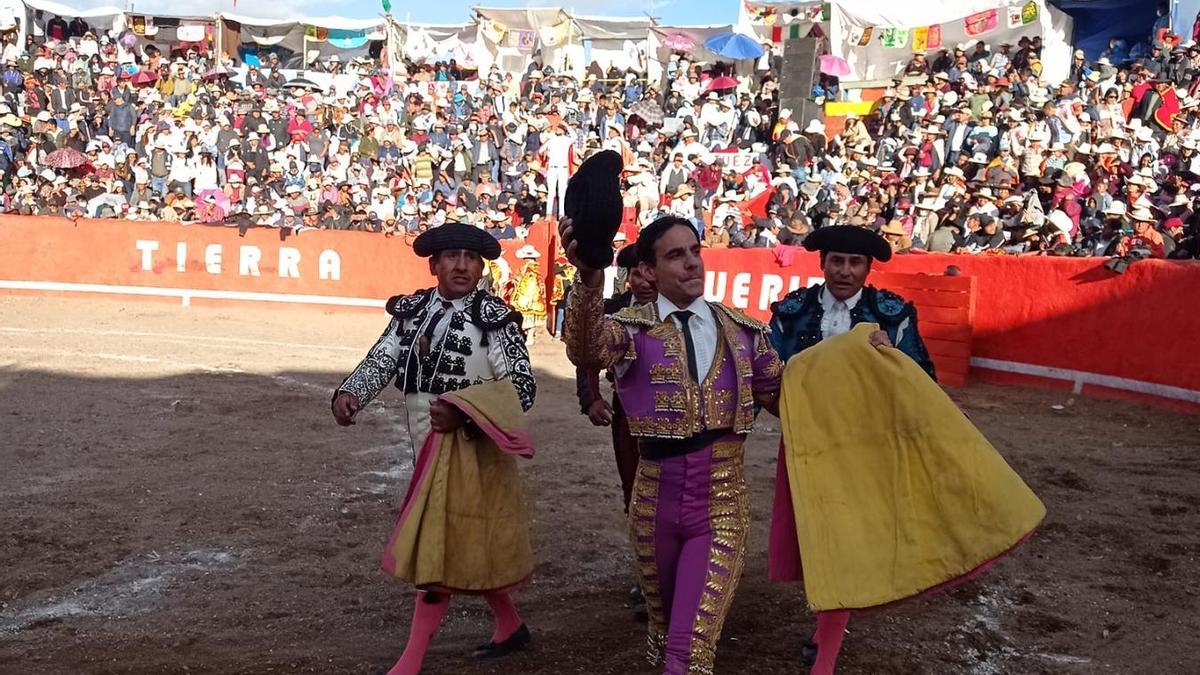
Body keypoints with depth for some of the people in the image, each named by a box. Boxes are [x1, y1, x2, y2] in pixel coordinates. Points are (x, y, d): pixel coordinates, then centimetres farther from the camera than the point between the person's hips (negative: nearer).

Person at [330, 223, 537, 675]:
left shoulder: (495, 318, -11)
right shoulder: (411, 311, 6)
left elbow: (522, 388, -15)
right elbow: (381, 360, -3)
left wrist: (464, 413, -27)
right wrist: (349, 393, -24)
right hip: (428, 445, 7)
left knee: (440, 546, -4)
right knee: (466, 546, 18)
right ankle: (510, 626, 37)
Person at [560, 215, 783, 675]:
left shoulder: (742, 329, 4)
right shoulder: (633, 327, -7)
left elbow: (781, 395, 10)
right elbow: (586, 351, -31)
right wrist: (589, 281, -51)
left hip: (723, 498, 0)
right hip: (656, 497, 0)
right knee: (663, 614, 22)